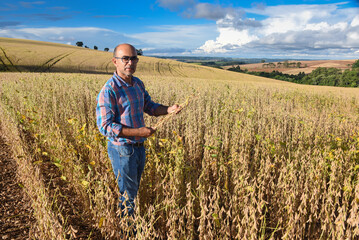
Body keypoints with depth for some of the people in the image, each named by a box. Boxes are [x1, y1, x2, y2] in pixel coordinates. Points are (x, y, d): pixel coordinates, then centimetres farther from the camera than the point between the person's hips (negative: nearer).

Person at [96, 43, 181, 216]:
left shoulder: (138, 84, 4)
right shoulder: (109, 90, -21)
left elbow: (150, 107, 15)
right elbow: (105, 126, -23)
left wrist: (169, 110, -5)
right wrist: (138, 132, -27)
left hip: (139, 147, 8)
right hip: (122, 149, -8)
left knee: (134, 190, 23)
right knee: (127, 194, 8)